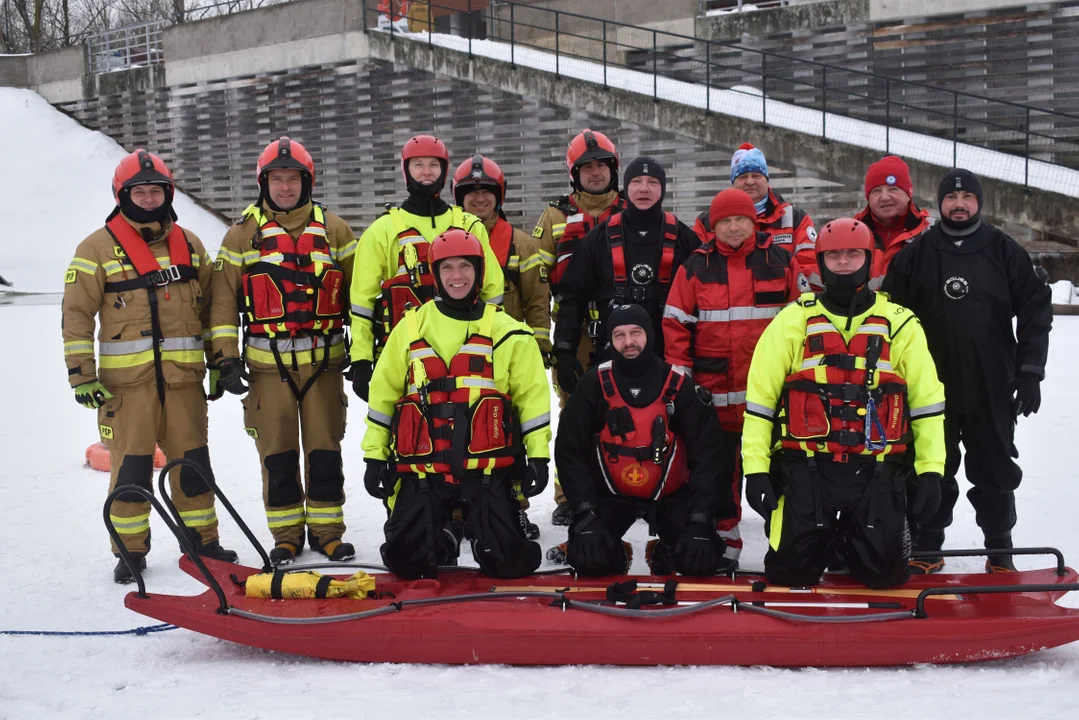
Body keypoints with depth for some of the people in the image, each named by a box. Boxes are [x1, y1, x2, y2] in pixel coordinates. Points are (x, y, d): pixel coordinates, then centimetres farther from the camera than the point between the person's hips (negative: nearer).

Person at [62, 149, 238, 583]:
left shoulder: (188, 244, 12)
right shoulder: (99, 247, 0)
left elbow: (209, 307, 18)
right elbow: (76, 314, -1)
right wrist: (82, 375, -7)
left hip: (183, 375, 3)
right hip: (126, 379, -3)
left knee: (192, 461, 7)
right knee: (131, 465, 1)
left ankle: (202, 539, 20)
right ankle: (130, 549, 13)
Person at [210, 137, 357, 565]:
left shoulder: (333, 229, 7)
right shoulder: (243, 233, 5)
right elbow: (223, 297, 4)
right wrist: (226, 356, -4)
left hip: (324, 361, 1)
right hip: (268, 364, 0)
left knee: (325, 451, 5)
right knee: (277, 454, 4)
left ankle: (327, 530, 17)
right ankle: (286, 534, 16)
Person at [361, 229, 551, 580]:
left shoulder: (508, 332, 4)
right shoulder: (410, 328, 6)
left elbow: (532, 394, 5)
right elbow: (383, 394, 10)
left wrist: (538, 456, -1)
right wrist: (375, 456, 6)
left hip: (487, 473, -1)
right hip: (422, 471, 1)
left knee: (509, 563, -8)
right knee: (406, 561, -6)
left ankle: (477, 528, 25)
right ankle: (445, 534, 27)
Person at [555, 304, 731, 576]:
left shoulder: (680, 386, -11)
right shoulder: (593, 385, -11)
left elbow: (705, 455, -9)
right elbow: (570, 451, -9)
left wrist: (700, 522, -18)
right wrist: (585, 515, -19)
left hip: (670, 495, 0)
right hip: (609, 494, 0)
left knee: (700, 561, -19)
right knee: (589, 560, -23)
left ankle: (664, 555, 15)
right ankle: (615, 555, 13)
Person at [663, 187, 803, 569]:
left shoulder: (781, 262, 3)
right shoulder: (696, 268, 3)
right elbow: (675, 324, 3)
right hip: (715, 392, 1)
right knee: (718, 463, 8)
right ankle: (723, 535, 20)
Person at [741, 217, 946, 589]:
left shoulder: (900, 324, 5)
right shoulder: (793, 321, 2)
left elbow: (927, 400, 7)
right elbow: (760, 396, 1)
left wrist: (930, 470, 0)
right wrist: (755, 468, -5)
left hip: (876, 470, 1)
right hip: (806, 467, -1)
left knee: (885, 571, -4)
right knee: (790, 571, -5)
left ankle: (846, 543, 29)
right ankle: (815, 541, 30)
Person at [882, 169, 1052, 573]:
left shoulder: (1004, 252, 2)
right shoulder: (916, 255, 2)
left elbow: (1035, 311, 2)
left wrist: (1029, 372, -3)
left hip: (992, 389, 0)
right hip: (931, 389, 0)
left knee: (995, 472, 8)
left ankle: (1000, 552, 21)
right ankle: (926, 550, 20)